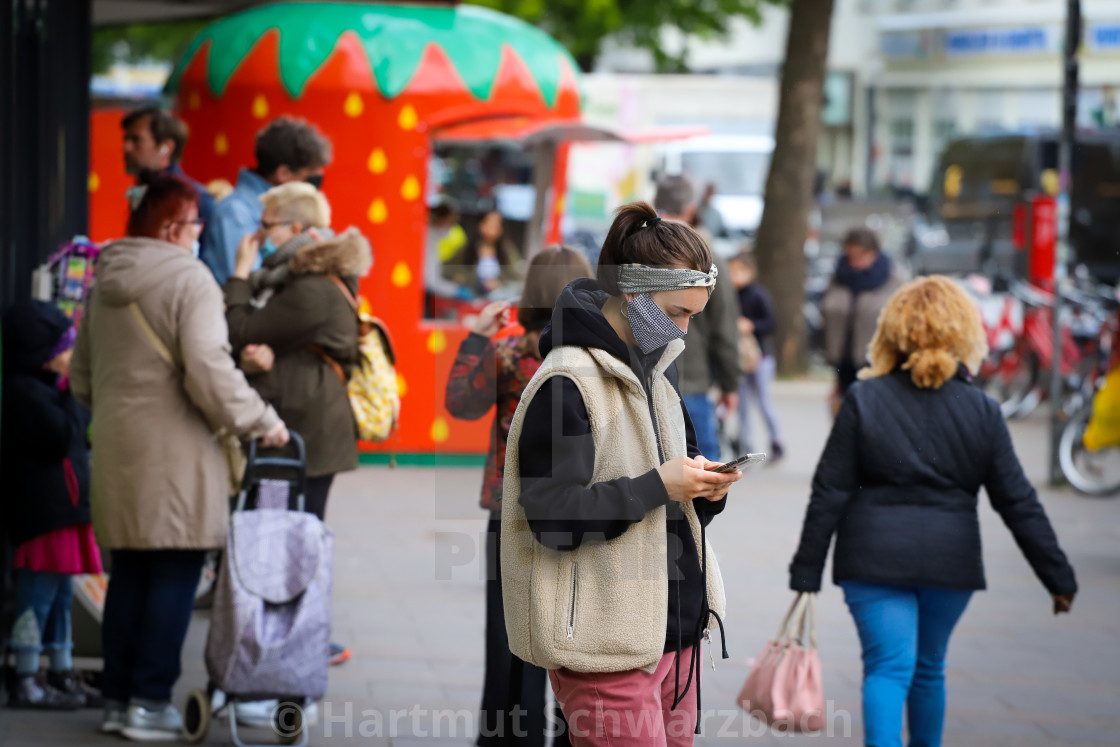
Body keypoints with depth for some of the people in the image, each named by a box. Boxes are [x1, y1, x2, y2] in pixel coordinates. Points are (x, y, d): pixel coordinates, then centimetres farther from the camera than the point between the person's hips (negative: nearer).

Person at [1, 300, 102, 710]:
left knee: (60, 594, 16)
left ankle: (62, 675, 25)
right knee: (39, 591, -10)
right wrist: (78, 395, -13)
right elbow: (63, 437, -23)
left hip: (64, 509, 11)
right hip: (42, 510, -11)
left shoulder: (46, 388, 18)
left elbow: (77, 438, 22)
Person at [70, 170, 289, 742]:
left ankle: (117, 698, 17)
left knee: (128, 573, 14)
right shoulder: (188, 280, -12)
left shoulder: (105, 281, 12)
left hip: (116, 444, 7)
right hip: (172, 448, -7)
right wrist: (260, 422, -10)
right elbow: (208, 369, -20)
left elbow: (82, 372, 19)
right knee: (174, 575, 0)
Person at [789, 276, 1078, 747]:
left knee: (888, 668, -5)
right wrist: (1058, 576, 7)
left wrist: (807, 572, 1)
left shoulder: (864, 400, -4)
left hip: (874, 557, -2)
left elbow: (830, 493, -5)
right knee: (929, 668, 18)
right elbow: (1018, 502, 0)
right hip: (950, 561, 2)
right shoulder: (982, 412, -1)